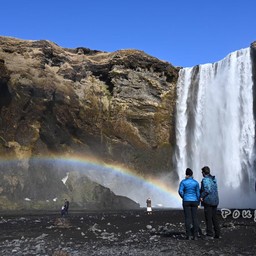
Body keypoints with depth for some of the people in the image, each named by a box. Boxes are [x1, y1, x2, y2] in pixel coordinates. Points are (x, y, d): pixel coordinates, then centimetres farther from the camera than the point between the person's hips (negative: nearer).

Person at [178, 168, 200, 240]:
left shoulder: (183, 181, -5)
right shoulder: (196, 182, 0)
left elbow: (180, 191, -11)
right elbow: (198, 193, 0)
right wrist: (198, 203, 10)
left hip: (186, 202, -1)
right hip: (194, 201, 2)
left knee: (188, 218, 1)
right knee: (195, 218, 5)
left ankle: (189, 235, -1)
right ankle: (195, 235, 3)